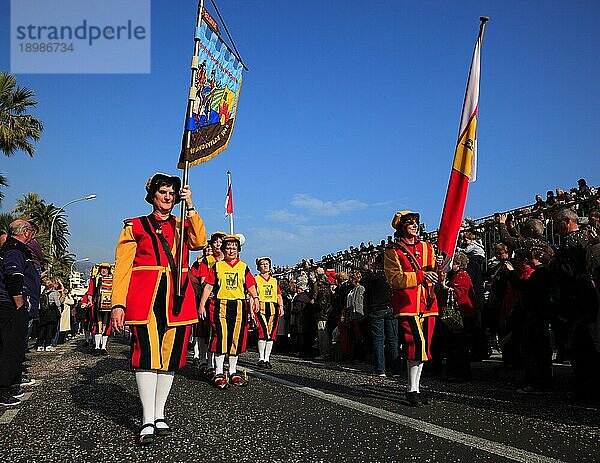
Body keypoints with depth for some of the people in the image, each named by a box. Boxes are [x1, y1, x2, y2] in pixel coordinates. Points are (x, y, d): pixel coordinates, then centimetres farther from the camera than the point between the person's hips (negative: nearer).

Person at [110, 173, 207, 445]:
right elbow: (122, 268, 3)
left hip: (178, 299, 3)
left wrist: (190, 206, -11)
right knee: (147, 353, -8)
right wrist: (118, 304, -8)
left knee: (171, 353, 4)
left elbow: (200, 242, -6)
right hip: (145, 299, -3)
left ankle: (159, 414, 16)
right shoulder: (135, 227, 11)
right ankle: (148, 420, -2)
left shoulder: (183, 226, 18)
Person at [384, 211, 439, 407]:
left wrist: (437, 271, -3)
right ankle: (412, 390, -3)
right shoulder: (392, 251, 0)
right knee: (417, 344, -14)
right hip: (407, 305, -6)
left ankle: (415, 387, 22)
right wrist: (420, 275, -23)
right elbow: (394, 279, -12)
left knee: (422, 346, 10)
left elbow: (434, 273, 22)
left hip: (427, 304, 6)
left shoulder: (427, 247, 17)